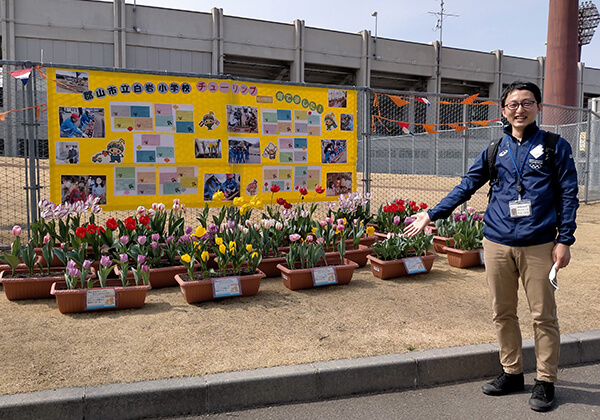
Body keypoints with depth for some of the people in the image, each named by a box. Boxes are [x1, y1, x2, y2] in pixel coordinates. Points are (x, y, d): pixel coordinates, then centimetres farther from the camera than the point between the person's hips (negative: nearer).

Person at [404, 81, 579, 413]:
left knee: (543, 316, 4)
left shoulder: (555, 147, 3)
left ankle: (545, 382, 19)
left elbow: (568, 195, 3)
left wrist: (564, 240, -4)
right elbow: (466, 187, 13)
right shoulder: (495, 150, 11)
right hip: (497, 244, 3)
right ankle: (512, 373, 27)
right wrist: (431, 215, 10)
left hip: (538, 246, -3)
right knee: (503, 313, 11)